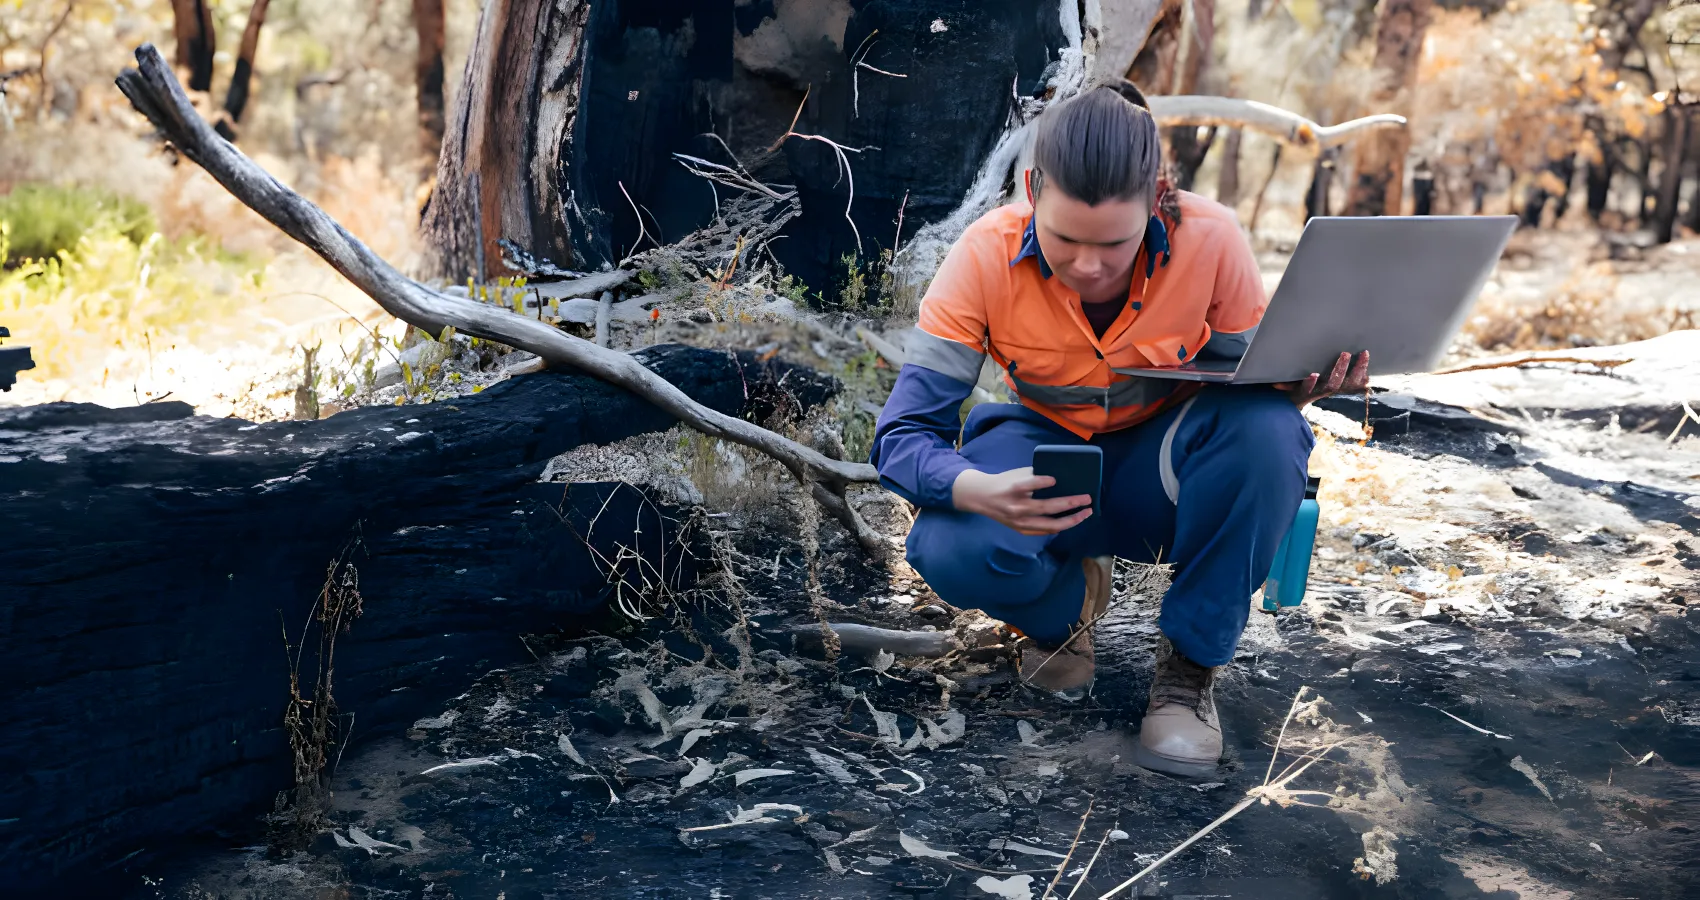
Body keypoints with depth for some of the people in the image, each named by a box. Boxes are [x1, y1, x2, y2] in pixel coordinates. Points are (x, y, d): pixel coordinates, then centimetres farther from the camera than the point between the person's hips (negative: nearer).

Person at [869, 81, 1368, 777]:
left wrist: (1294, 390, -34)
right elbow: (902, 437, -23)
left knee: (1266, 429, -34)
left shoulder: (1210, 242, -22)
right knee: (951, 551, -33)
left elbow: (1252, 384, -8)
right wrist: (979, 491, -46)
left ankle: (1190, 664, -13)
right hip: (1044, 454, 0)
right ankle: (1069, 601, 5)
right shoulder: (986, 258, -24)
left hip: (1163, 469, 1)